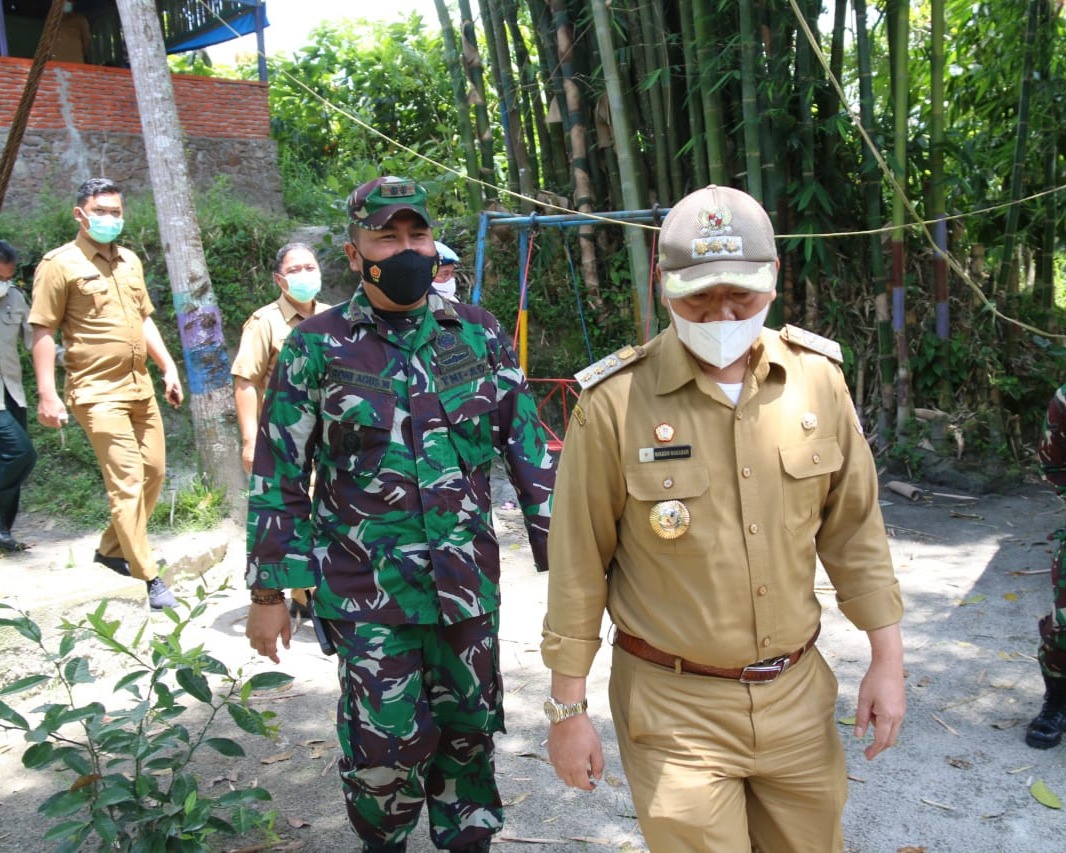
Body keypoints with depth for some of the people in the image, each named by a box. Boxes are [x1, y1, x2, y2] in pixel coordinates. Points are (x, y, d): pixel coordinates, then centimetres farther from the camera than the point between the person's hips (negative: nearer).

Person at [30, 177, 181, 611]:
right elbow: (43, 332, -10)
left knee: (154, 472, 11)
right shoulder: (59, 264, -7)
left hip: (140, 387, 8)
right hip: (98, 392, -7)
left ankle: (111, 550, 30)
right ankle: (149, 578, -1)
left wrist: (169, 368, 14)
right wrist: (47, 393, -16)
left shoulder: (129, 261, 13)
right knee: (127, 481, -8)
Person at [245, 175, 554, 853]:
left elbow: (527, 443, 5)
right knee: (388, 743, 3)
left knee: (469, 727, 14)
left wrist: (556, 551, 2)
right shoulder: (317, 347, -4)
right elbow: (279, 476, -2)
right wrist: (268, 593, -3)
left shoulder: (478, 332, 2)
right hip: (368, 592, -2)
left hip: (468, 583, 3)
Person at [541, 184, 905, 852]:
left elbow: (853, 526, 6)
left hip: (798, 695, 4)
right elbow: (578, 565, -9)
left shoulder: (817, 378, -3)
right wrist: (567, 708, -4)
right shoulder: (616, 402, -15)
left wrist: (888, 659, 7)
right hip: (675, 707, -4)